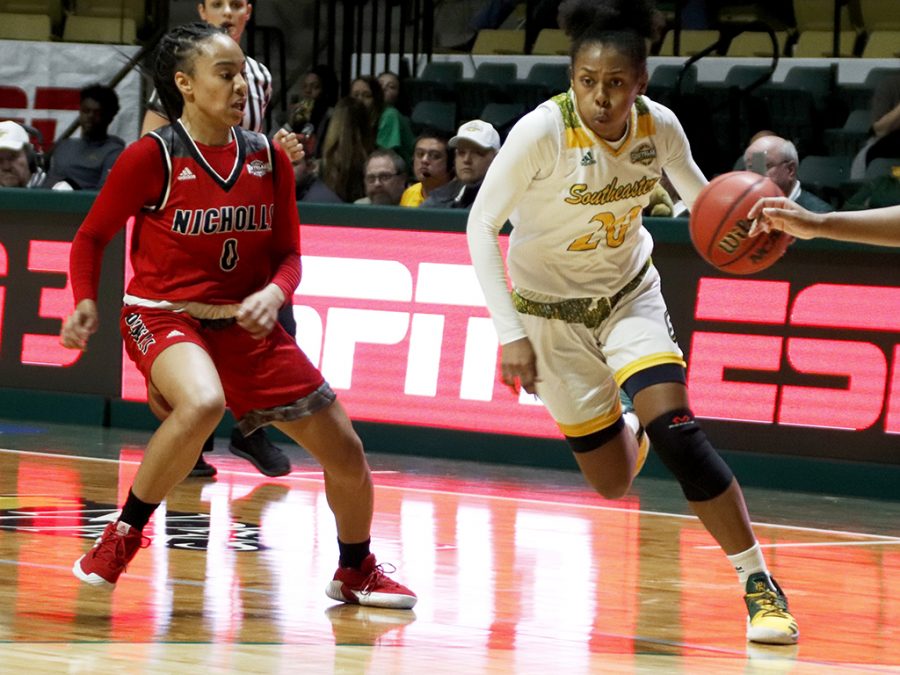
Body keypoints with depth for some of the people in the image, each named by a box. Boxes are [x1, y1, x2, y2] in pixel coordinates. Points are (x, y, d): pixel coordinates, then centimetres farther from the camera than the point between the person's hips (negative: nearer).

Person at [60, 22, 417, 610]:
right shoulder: (152, 157, -12)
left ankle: (356, 573, 33)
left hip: (245, 323, 5)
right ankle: (122, 537, -18)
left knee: (346, 453, 4)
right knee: (203, 404, -40)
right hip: (163, 314, -5)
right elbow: (92, 236, -1)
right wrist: (87, 304, -17)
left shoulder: (268, 158, 1)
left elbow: (289, 253, 8)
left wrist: (273, 294, -14)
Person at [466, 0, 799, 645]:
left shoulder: (659, 125, -15)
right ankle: (627, 430, 40)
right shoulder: (542, 131, -26)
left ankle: (759, 583, -14)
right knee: (614, 482, 1)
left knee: (676, 429, -21)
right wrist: (511, 332, -23)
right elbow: (481, 225, -19)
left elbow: (697, 192, 5)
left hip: (630, 294, 2)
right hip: (551, 310, -1)